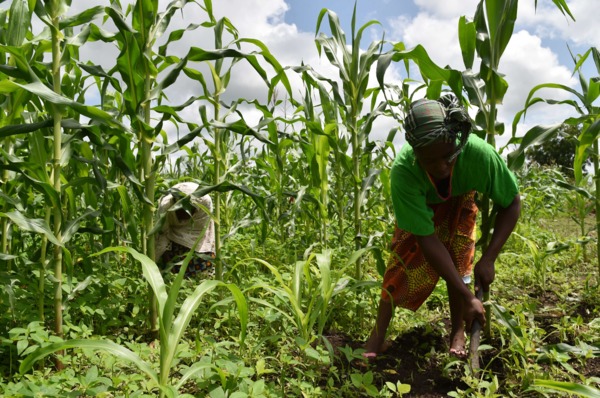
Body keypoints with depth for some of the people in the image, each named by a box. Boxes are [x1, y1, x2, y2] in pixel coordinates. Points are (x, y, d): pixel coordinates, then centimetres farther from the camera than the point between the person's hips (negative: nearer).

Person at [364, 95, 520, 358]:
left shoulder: (479, 153, -41)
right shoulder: (403, 171, -43)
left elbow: (512, 203, -21)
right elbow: (427, 239, -38)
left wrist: (488, 259, -30)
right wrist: (468, 297, -36)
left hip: (459, 200, 1)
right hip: (418, 207, -1)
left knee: (459, 260, -11)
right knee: (404, 260, -8)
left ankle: (458, 333, 7)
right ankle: (378, 335, 6)